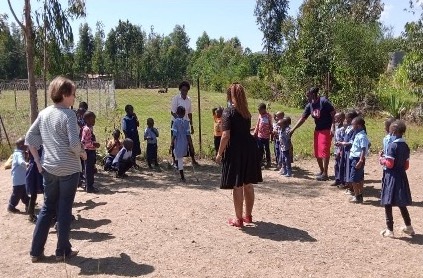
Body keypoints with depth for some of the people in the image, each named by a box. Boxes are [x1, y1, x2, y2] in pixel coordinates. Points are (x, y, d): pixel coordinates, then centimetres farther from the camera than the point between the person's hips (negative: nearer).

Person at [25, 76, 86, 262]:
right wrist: (82, 153, -1)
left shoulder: (44, 113, 6)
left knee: (47, 208, 17)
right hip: (69, 169, -6)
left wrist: (38, 162, 11)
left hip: (49, 169, 6)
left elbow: (29, 138, 9)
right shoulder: (68, 114, -14)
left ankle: (36, 251, 21)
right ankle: (63, 251, 17)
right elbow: (74, 143, -21)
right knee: (64, 210, 6)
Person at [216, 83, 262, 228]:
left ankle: (239, 219, 9)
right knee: (248, 184, 15)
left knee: (237, 186, 1)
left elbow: (226, 136, -16)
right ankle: (248, 215, 28)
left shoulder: (228, 111, -10)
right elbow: (246, 130, 13)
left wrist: (219, 153, -8)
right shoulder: (246, 112, 11)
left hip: (236, 151, -7)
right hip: (250, 149, 7)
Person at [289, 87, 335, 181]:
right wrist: (293, 129, 4)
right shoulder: (309, 106, 3)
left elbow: (333, 113, -15)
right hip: (317, 130, 7)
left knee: (324, 151, -8)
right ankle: (321, 171, 27)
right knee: (317, 152, 11)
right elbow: (302, 119, 7)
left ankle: (325, 174, -1)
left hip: (326, 130, -7)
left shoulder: (324, 102, -16)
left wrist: (333, 127, -20)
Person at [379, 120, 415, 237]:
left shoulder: (392, 146, -16)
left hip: (391, 177, -8)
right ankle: (408, 227, 31)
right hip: (402, 177, 8)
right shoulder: (406, 146, 6)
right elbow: (406, 165, 9)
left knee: (388, 203, 1)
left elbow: (389, 164, -17)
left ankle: (389, 230, 4)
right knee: (401, 203, 20)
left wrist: (382, 160, 0)